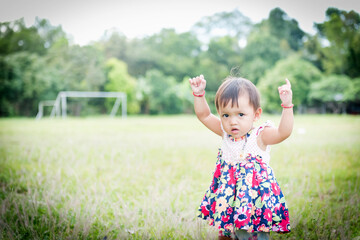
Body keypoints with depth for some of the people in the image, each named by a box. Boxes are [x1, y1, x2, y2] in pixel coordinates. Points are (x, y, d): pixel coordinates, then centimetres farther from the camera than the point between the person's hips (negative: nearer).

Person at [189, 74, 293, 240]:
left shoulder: (260, 136, -16)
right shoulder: (225, 133, -1)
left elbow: (283, 132, -33)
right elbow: (204, 115, 7)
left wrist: (287, 105, -42)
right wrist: (198, 94, -3)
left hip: (254, 195, -5)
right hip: (229, 195, 5)